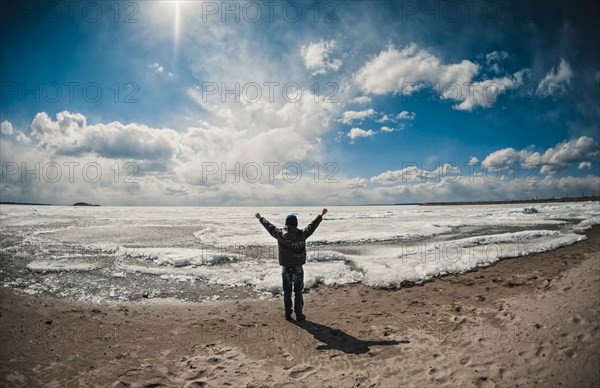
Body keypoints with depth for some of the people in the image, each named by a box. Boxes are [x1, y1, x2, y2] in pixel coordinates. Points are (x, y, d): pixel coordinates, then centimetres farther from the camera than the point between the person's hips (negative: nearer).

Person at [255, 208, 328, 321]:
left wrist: (260, 218, 24)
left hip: (285, 267, 2)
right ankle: (299, 314, 13)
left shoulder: (279, 233, -7)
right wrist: (321, 215, 13)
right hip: (298, 267, -2)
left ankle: (288, 314, 20)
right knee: (298, 292, 9)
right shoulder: (302, 234, -10)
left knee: (287, 292, 13)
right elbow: (312, 225, 0)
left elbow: (270, 226, 8)